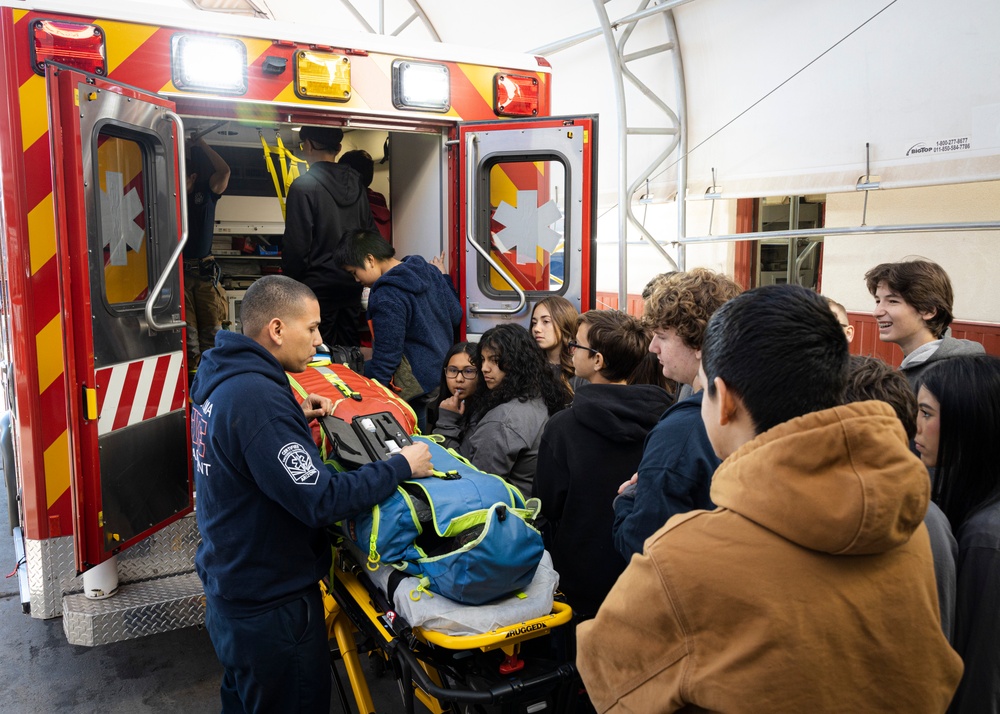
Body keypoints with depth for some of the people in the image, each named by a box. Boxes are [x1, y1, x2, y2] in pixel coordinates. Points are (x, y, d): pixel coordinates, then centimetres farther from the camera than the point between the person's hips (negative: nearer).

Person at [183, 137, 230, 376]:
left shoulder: (206, 192, 8)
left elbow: (224, 171, -6)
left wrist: (202, 144, -2)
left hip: (205, 270, 2)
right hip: (179, 272, -1)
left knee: (212, 326, 2)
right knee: (186, 327, -3)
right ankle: (192, 371, 2)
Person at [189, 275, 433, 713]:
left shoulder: (219, 378, 1)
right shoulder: (257, 396, -29)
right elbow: (322, 501, -31)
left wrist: (296, 419, 5)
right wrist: (401, 466, -21)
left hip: (229, 590, 9)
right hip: (272, 606, -9)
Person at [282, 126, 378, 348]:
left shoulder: (304, 186, -14)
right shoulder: (356, 184, 5)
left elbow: (296, 244, -14)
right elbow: (371, 231, 10)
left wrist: (291, 280, -2)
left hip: (319, 283, -6)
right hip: (352, 282, 6)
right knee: (350, 346, 14)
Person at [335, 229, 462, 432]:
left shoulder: (386, 298, -23)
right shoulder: (430, 271, 1)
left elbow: (386, 358, -21)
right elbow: (456, 316, 10)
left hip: (417, 386, -9)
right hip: (443, 375, 9)